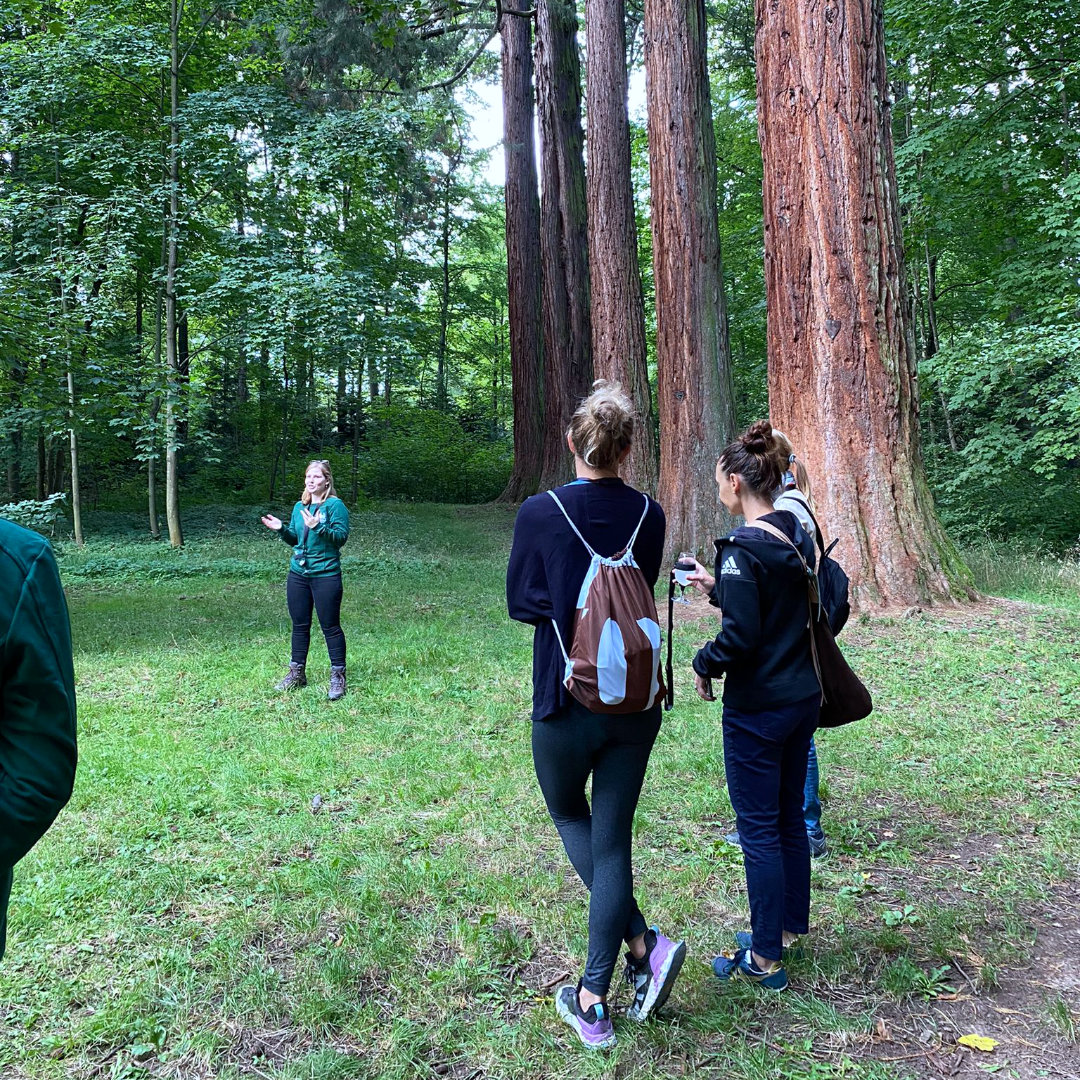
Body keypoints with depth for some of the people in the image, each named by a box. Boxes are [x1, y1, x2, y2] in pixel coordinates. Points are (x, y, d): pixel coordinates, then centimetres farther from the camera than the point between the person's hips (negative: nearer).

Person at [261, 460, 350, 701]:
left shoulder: (335, 505, -8)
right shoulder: (299, 507, 12)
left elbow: (341, 537, -16)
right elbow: (295, 540, 18)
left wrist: (318, 527, -29)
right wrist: (281, 529, 0)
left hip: (325, 575, -6)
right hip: (298, 574, 7)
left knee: (330, 626, -1)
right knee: (300, 625, 13)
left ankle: (338, 677, 8)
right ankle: (296, 674, 24)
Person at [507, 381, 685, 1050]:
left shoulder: (539, 513, -13)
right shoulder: (650, 516, -3)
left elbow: (521, 602, -4)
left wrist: (568, 605, 1)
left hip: (566, 704, -3)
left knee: (570, 818, 23)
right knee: (612, 842, 11)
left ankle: (645, 943, 12)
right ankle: (595, 999, 17)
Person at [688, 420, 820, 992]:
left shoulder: (743, 547, -20)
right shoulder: (798, 536, 5)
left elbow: (741, 635, -23)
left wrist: (704, 665, -6)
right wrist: (717, 587, 16)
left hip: (757, 708, -8)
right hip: (803, 698, 9)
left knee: (758, 829, 4)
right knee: (789, 818, 20)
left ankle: (765, 958, 16)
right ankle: (788, 927, 35)